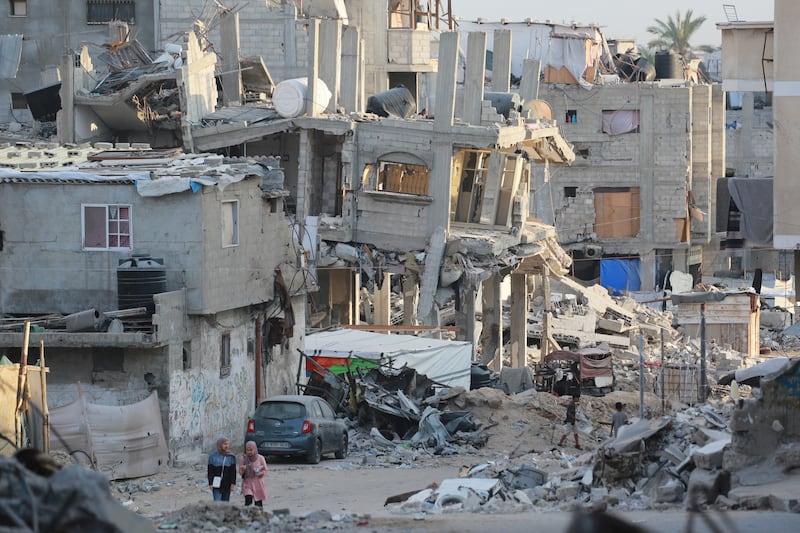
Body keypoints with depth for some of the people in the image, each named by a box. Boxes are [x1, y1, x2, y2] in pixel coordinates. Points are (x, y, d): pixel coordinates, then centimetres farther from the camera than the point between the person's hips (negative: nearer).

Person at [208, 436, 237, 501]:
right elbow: (210, 471, 1)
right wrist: (210, 483, -5)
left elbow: (233, 471, 3)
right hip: (216, 483, -2)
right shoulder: (213, 456, 0)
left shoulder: (231, 457, 4)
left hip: (227, 484, 2)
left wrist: (233, 483, -5)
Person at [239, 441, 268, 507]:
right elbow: (240, 472, 1)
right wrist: (242, 469, -22)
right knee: (248, 500, -20)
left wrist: (261, 473, -21)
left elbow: (265, 470, 1)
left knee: (258, 504, 2)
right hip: (247, 483, 0)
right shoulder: (243, 459, -3)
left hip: (258, 484, 0)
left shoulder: (260, 458, -5)